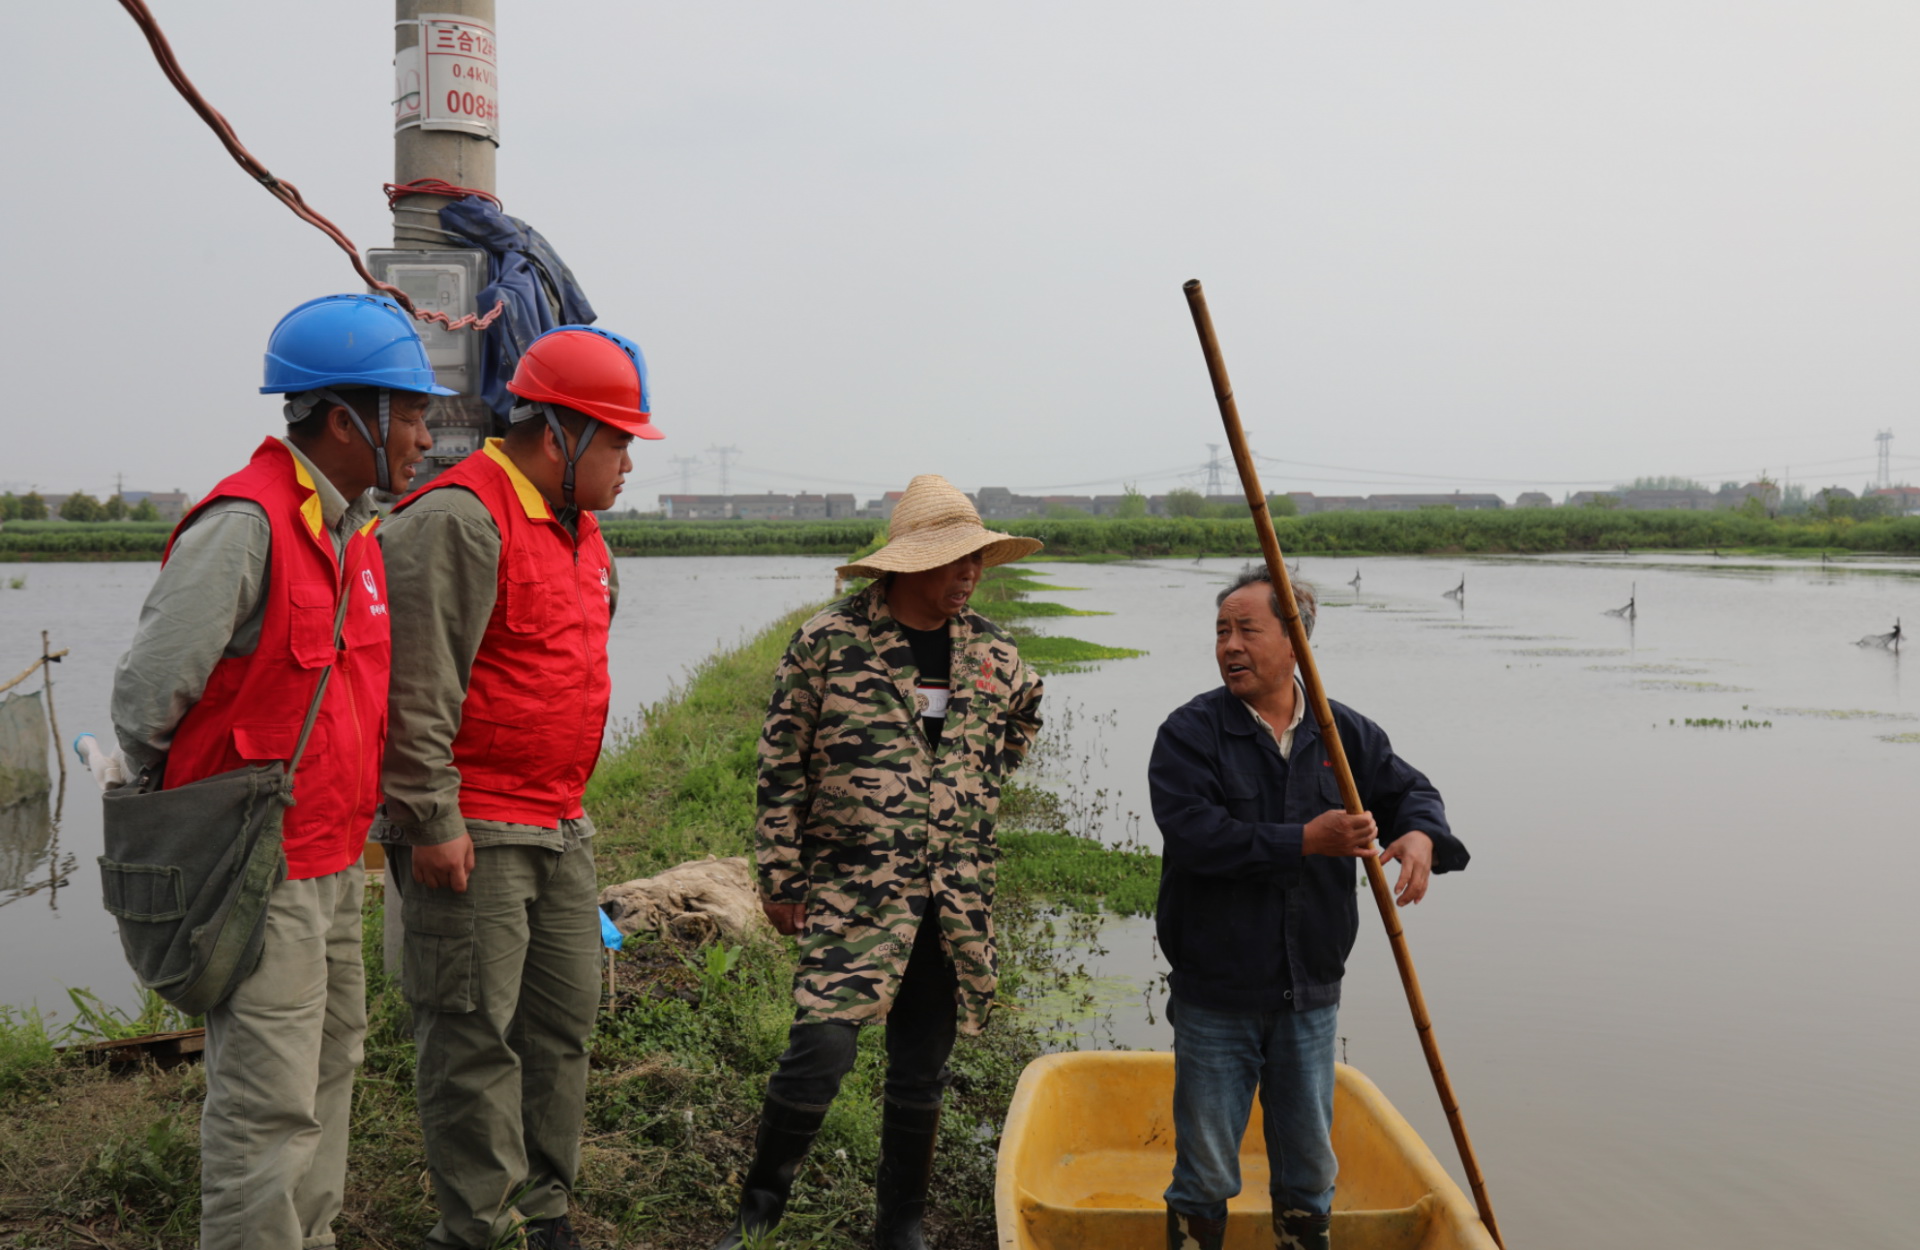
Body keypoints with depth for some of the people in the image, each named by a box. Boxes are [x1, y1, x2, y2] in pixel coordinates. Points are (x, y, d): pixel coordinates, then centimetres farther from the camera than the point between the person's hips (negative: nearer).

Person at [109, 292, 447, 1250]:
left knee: (328, 1062, 20)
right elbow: (145, 694, -18)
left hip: (334, 859, 9)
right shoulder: (245, 524, -20)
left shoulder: (354, 530, 9)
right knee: (269, 1101, -3)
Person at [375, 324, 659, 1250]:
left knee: (564, 1020, 14)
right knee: (475, 1035, -2)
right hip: (472, 837, -9)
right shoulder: (458, 521, -15)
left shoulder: (579, 528, 16)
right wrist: (430, 819, -19)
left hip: (560, 827, 9)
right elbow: (414, 687, -20)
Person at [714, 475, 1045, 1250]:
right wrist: (779, 878, -4)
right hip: (852, 889, -4)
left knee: (922, 1072, 11)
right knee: (823, 1046, -14)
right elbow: (780, 764, -3)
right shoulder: (830, 642, -6)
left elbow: (1022, 717, 29)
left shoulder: (993, 654, 6)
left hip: (957, 899, 5)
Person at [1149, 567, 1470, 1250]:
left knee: (1309, 1165, 17)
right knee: (1205, 1170, 7)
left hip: (1310, 992, 4)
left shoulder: (1344, 732, 4)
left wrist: (1421, 834, -14)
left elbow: (1408, 789, 10)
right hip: (1215, 995, -3)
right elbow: (1194, 833, -21)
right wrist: (1303, 841, -27)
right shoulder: (1190, 733, -9)